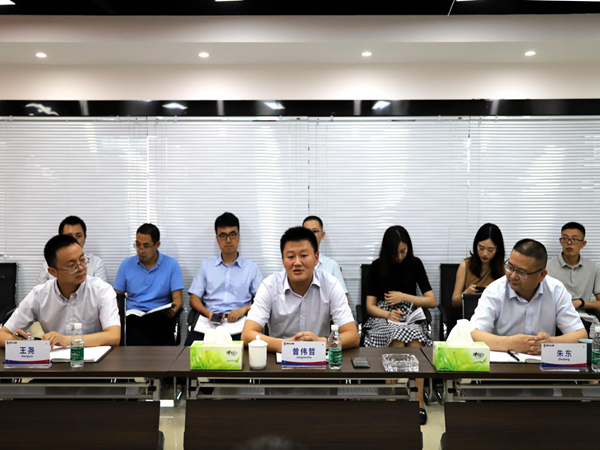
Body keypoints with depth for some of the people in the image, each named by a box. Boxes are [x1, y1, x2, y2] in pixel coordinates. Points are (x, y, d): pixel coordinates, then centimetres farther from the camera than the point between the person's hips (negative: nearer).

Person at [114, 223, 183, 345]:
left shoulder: (171, 265, 6)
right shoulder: (126, 264, 12)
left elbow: (177, 298, 1)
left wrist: (175, 308, -23)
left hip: (161, 317, 0)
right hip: (134, 317, 1)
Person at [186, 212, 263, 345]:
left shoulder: (251, 267, 15)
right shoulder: (206, 265, 20)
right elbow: (194, 298, 14)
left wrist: (244, 309, -12)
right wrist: (207, 312, -7)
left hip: (238, 322, -1)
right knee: (191, 344, -31)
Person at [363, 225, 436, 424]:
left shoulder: (415, 264, 5)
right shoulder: (377, 266, 2)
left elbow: (432, 301, 4)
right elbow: (370, 306, 0)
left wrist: (404, 297, -8)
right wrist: (388, 314, -20)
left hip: (411, 317, 1)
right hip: (383, 318, -1)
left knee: (414, 344, -35)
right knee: (397, 336, -37)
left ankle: (418, 402, -30)